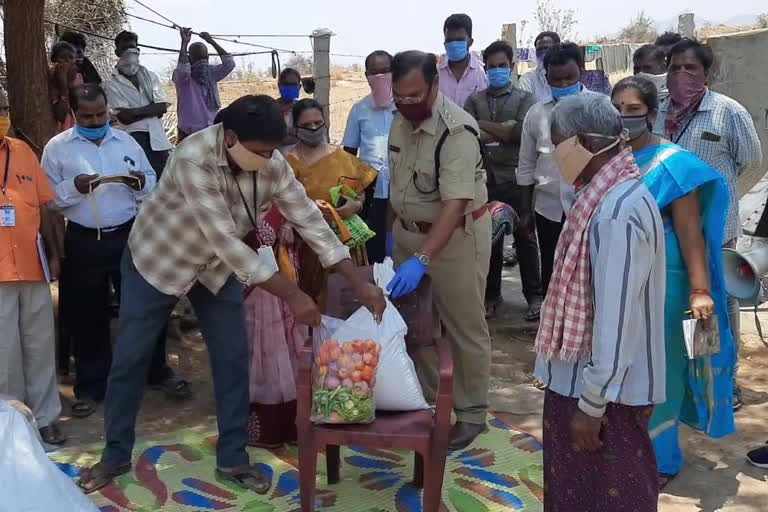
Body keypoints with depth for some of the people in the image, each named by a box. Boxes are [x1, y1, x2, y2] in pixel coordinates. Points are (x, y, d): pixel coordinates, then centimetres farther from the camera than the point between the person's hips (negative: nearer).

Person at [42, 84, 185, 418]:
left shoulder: (126, 141, 7)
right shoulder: (57, 148, -1)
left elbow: (151, 184, 9)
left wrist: (142, 183, -14)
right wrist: (74, 188, -21)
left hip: (127, 236, 2)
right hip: (83, 242, -2)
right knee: (87, 315, 7)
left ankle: (157, 372, 26)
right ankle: (90, 387, 21)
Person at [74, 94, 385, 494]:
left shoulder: (273, 165, -20)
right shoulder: (194, 158, -37)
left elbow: (310, 221, -17)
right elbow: (224, 238, -39)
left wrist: (359, 284, -24)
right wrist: (291, 294, -39)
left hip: (217, 265, 4)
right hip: (157, 259, -4)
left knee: (233, 357, 1)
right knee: (130, 358, 5)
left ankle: (232, 458, 15)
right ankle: (115, 454, 24)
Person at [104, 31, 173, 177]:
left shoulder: (150, 76, 12)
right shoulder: (112, 83, 0)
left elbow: (162, 107, -2)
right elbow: (125, 117, -10)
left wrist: (134, 112, -10)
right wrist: (151, 111, -7)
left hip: (157, 139, 4)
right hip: (133, 139, -4)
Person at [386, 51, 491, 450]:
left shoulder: (457, 131, -26)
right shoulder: (401, 119, -2)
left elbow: (455, 204, -33)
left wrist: (421, 259, -41)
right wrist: (394, 230, 13)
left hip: (455, 235, -7)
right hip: (409, 231, 7)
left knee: (464, 328, 6)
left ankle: (471, 414, 21)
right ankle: (425, 402, 32)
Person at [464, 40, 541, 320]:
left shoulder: (524, 99, 6)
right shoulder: (474, 101, 11)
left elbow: (521, 133, -11)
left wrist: (483, 126, -6)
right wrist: (503, 130, -11)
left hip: (516, 179, -2)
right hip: (485, 180, 2)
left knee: (525, 239, 4)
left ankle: (534, 296, 13)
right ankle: (491, 294, 20)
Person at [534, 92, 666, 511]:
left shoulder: (619, 212, -25)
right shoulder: (608, 196, 6)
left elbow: (617, 317, -26)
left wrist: (592, 403, -20)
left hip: (605, 389, -9)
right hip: (581, 378, 9)